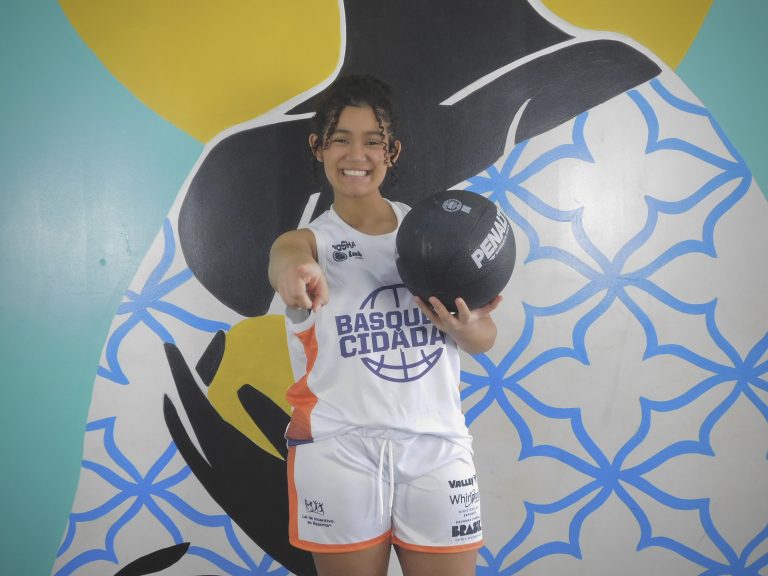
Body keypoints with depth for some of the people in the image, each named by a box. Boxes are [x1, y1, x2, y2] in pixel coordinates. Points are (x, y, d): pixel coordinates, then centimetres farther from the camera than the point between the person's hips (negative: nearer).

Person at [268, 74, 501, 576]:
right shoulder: (311, 239, 2)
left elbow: (484, 339, 8)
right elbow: (286, 255, -25)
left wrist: (467, 327, -16)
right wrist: (293, 272, -49)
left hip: (435, 445, 2)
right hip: (339, 451, -1)